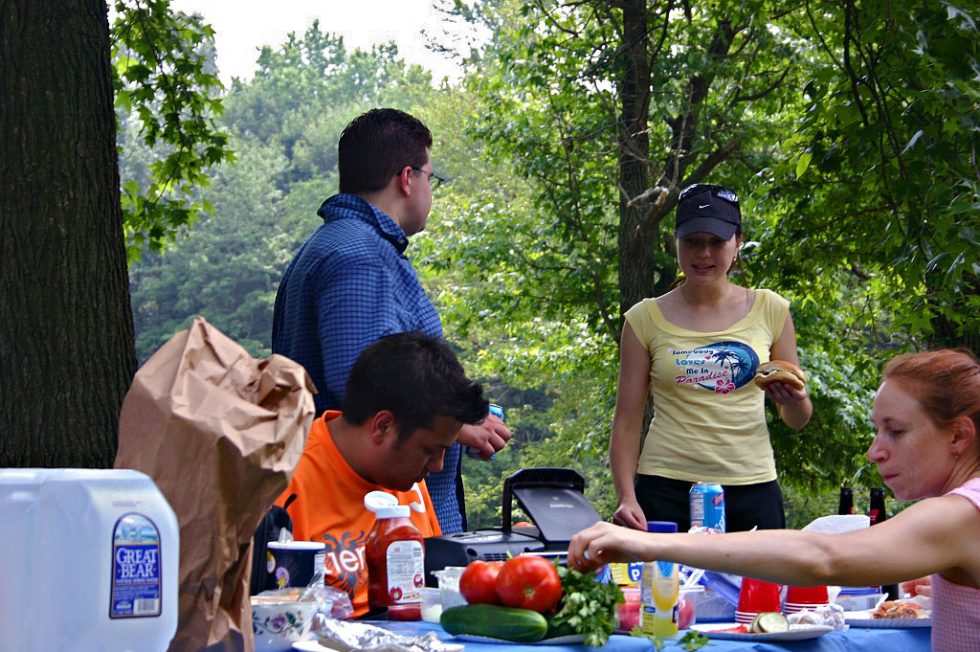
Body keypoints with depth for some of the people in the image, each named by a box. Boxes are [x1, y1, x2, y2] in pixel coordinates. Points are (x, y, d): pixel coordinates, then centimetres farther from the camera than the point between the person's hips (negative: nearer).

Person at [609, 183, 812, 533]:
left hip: (751, 489, 1)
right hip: (666, 489, -1)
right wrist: (627, 499, -9)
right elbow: (627, 422, 3)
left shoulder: (770, 310, 6)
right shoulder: (646, 318, 3)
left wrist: (793, 401, -10)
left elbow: (797, 421, 12)